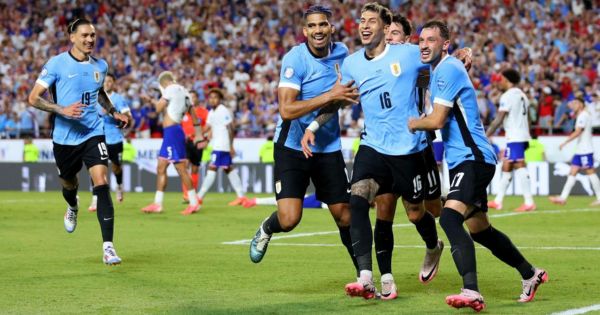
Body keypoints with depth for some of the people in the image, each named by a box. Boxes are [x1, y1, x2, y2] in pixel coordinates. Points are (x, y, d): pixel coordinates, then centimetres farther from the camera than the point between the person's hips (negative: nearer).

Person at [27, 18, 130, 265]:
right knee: (68, 184, 17)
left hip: (93, 133, 1)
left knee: (101, 184, -16)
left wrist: (114, 113, 13)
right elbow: (34, 98, -10)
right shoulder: (56, 64, -8)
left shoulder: (101, 66, 6)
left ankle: (108, 247, -19)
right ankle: (73, 208, 58)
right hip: (64, 136, -1)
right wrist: (62, 110, -23)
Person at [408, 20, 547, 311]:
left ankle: (471, 292, -39)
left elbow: (437, 120, -20)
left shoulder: (448, 69, -14)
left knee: (450, 218, -28)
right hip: (463, 160, 11)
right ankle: (530, 274, 37)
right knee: (479, 229, 20)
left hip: (473, 159, -11)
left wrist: (413, 123, -2)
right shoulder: (438, 71, 17)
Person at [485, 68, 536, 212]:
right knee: (506, 167, 14)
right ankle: (498, 201, 20)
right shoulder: (522, 95, 17)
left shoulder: (507, 96, -10)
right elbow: (528, 119, 21)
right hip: (523, 136, 9)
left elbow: (499, 119, -15)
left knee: (520, 167, -12)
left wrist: (485, 136, -11)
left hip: (514, 137, -9)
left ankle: (529, 202, -17)